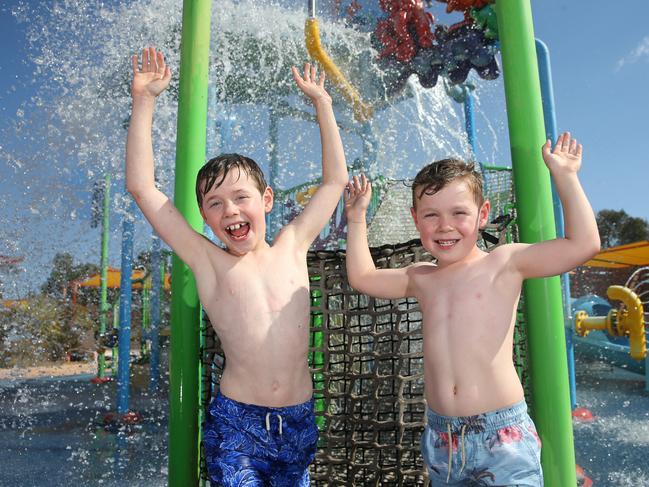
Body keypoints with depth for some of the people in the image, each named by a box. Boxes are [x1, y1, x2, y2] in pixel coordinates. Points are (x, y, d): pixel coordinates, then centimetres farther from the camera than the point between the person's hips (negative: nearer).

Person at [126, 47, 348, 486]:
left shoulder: (292, 248, 1)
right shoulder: (208, 262, -5)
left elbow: (336, 179, 8)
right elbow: (142, 188, -8)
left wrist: (322, 102, 9)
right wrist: (144, 101, -8)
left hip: (299, 420, 3)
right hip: (235, 421, -2)